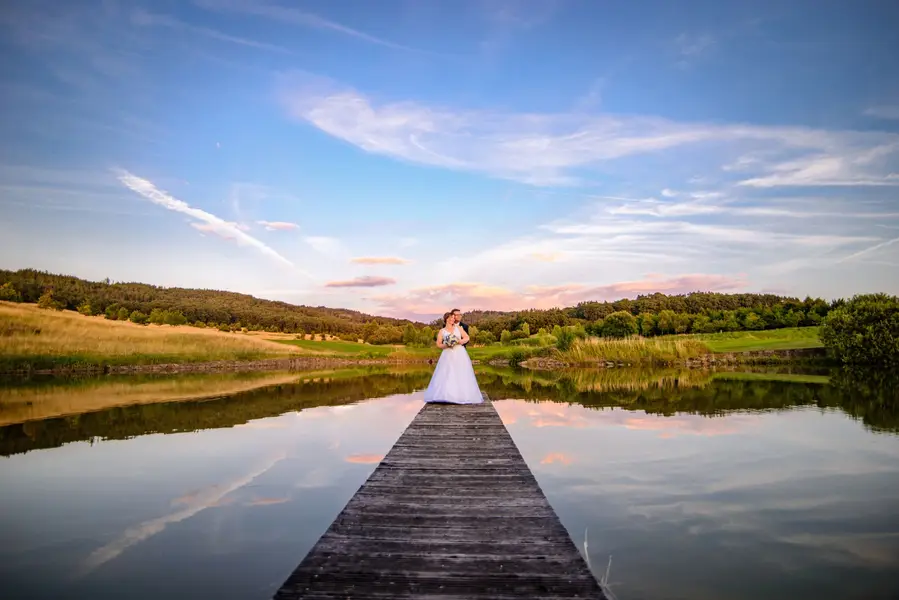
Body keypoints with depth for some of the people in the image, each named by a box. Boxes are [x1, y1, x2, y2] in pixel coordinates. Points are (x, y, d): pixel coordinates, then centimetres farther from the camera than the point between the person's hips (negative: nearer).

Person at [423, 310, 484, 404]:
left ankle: (462, 395, -2)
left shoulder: (458, 328, 12)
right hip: (448, 355, -1)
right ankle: (446, 395, -11)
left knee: (461, 374, -4)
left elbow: (467, 338, 6)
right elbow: (438, 344, 4)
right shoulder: (441, 331, 9)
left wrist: (458, 342, -10)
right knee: (446, 375, -10)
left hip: (460, 354, 1)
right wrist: (446, 345, -14)